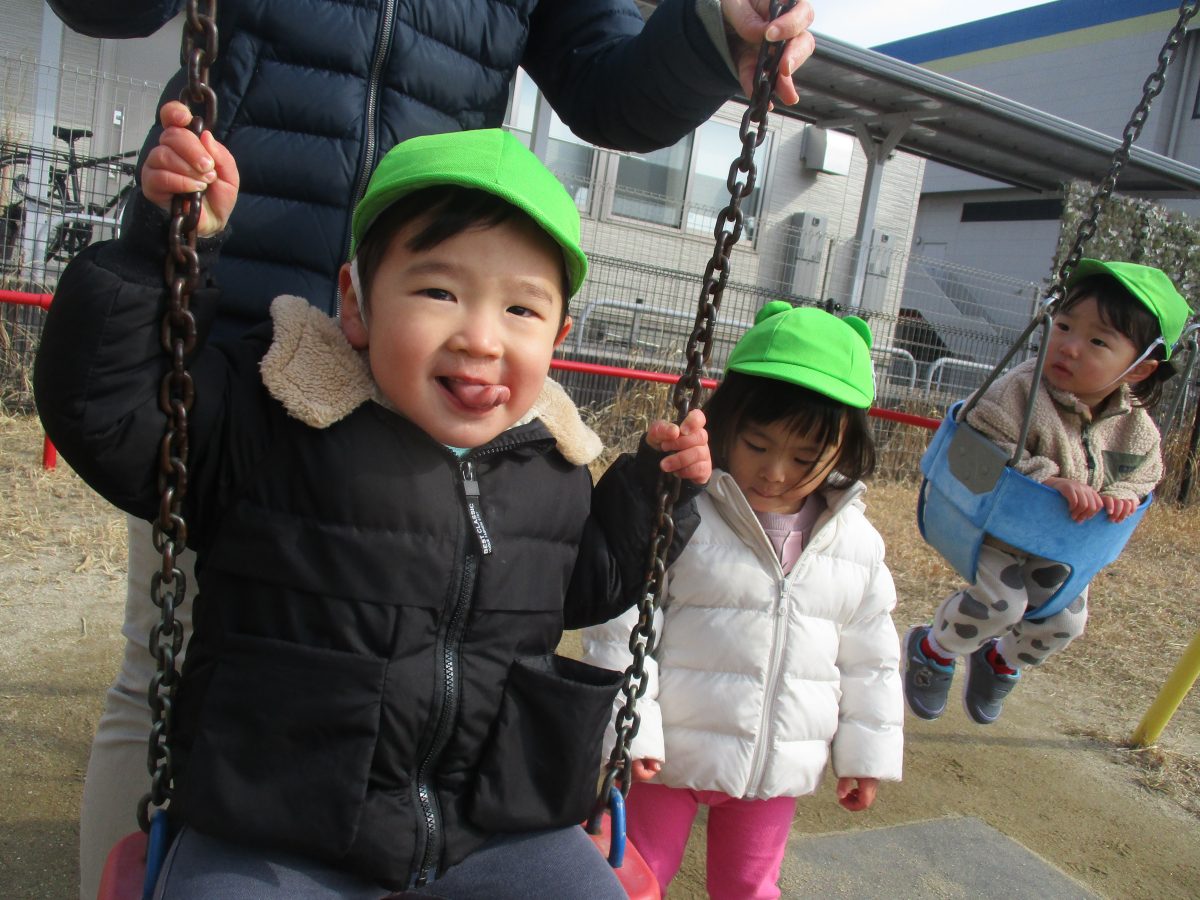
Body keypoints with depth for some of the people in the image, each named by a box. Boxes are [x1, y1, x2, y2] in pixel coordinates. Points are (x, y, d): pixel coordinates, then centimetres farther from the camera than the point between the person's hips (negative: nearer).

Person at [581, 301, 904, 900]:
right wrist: (630, 729, -17)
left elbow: (869, 657, 8)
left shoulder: (856, 542, -3)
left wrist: (866, 752, 11)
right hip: (673, 755, -3)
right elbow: (622, 624, -15)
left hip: (778, 770, 4)